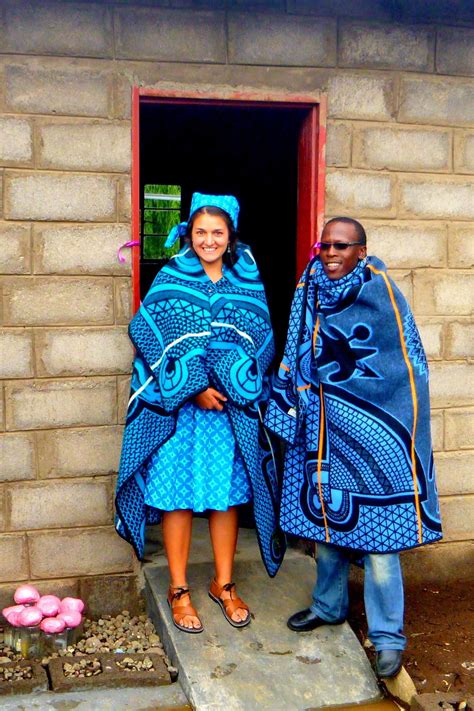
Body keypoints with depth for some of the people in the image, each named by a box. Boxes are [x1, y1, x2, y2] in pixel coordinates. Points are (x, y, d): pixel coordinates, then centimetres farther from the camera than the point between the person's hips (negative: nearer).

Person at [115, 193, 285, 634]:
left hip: (232, 407, 2)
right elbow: (151, 335, -9)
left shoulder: (247, 282, 6)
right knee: (178, 494, 3)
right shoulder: (170, 280, -1)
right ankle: (178, 589, 17)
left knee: (227, 494, 9)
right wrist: (195, 388, -16)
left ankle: (223, 584, 24)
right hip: (177, 407, -2)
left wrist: (229, 384, -12)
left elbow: (262, 341, 2)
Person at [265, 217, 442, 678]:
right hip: (321, 428, 5)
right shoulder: (311, 290, 6)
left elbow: (405, 369, -9)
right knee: (325, 515, 15)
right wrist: (296, 404, 10)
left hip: (370, 430, -5)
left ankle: (387, 635, 9)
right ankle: (329, 605, 35)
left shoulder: (380, 292, -9)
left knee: (376, 525, -3)